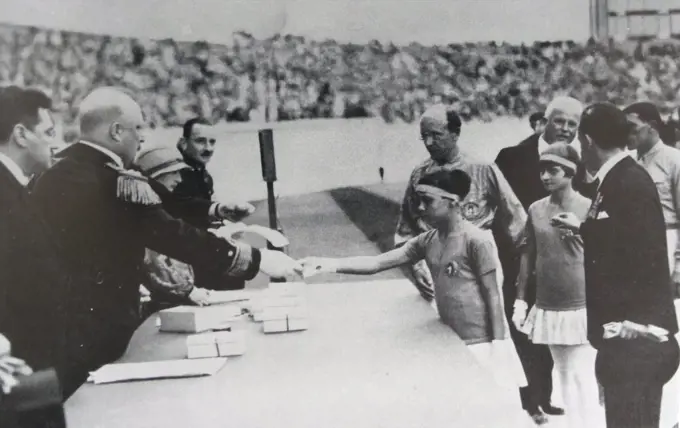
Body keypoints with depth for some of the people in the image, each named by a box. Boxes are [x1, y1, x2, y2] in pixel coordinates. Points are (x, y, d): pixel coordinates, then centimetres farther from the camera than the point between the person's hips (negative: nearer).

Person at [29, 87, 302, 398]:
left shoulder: (49, 179, 6)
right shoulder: (117, 183, -18)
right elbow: (177, 237, -18)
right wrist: (257, 259, -12)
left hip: (48, 332, 8)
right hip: (99, 335, -8)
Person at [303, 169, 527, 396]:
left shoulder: (476, 241, -15)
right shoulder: (427, 241, 4)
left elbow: (492, 295, -12)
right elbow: (378, 262, -1)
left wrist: (498, 345, -14)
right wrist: (328, 264, -12)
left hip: (482, 343, -6)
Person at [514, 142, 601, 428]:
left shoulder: (589, 209, -7)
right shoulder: (536, 209, 4)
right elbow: (528, 256, 9)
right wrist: (520, 301, 8)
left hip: (582, 308, -4)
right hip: (547, 308, 4)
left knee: (582, 376, -2)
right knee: (565, 376, 14)